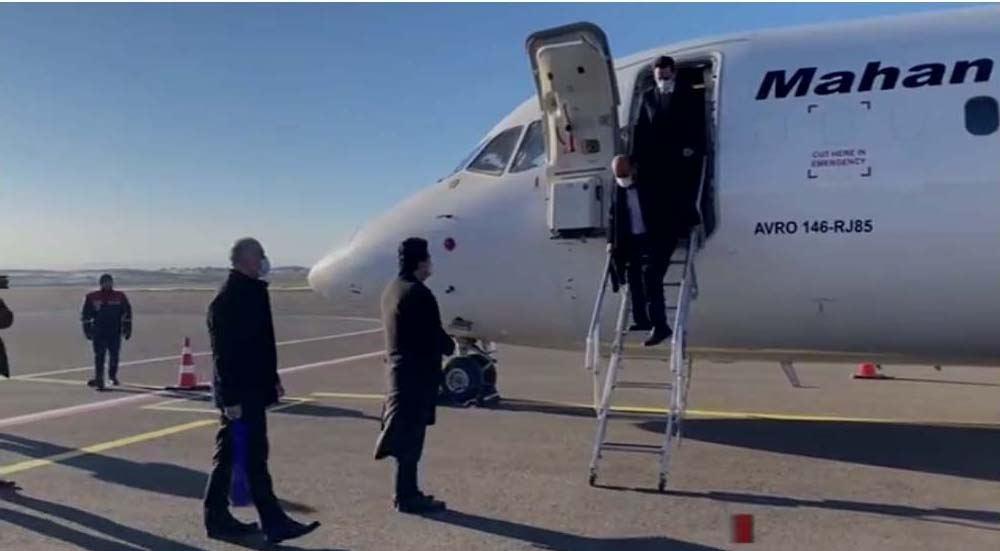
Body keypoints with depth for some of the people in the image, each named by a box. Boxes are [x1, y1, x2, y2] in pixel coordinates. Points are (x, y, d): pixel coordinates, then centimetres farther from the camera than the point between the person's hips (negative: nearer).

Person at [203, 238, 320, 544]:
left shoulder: (254, 291, 11)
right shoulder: (226, 299, -17)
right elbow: (223, 353, -20)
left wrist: (272, 379, 19)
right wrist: (230, 398, -22)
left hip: (254, 389, 9)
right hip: (240, 394, -9)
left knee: (230, 455, 15)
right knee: (253, 458, -3)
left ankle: (217, 518, 25)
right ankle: (273, 522, 4)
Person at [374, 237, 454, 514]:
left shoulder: (392, 289, 11)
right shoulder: (418, 294, -19)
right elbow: (433, 336, -18)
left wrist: (442, 342, 10)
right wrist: (450, 346, 3)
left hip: (400, 369, 10)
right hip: (417, 373, -9)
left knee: (405, 434, 16)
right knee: (411, 436, -1)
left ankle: (407, 492, 26)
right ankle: (407, 497, 8)